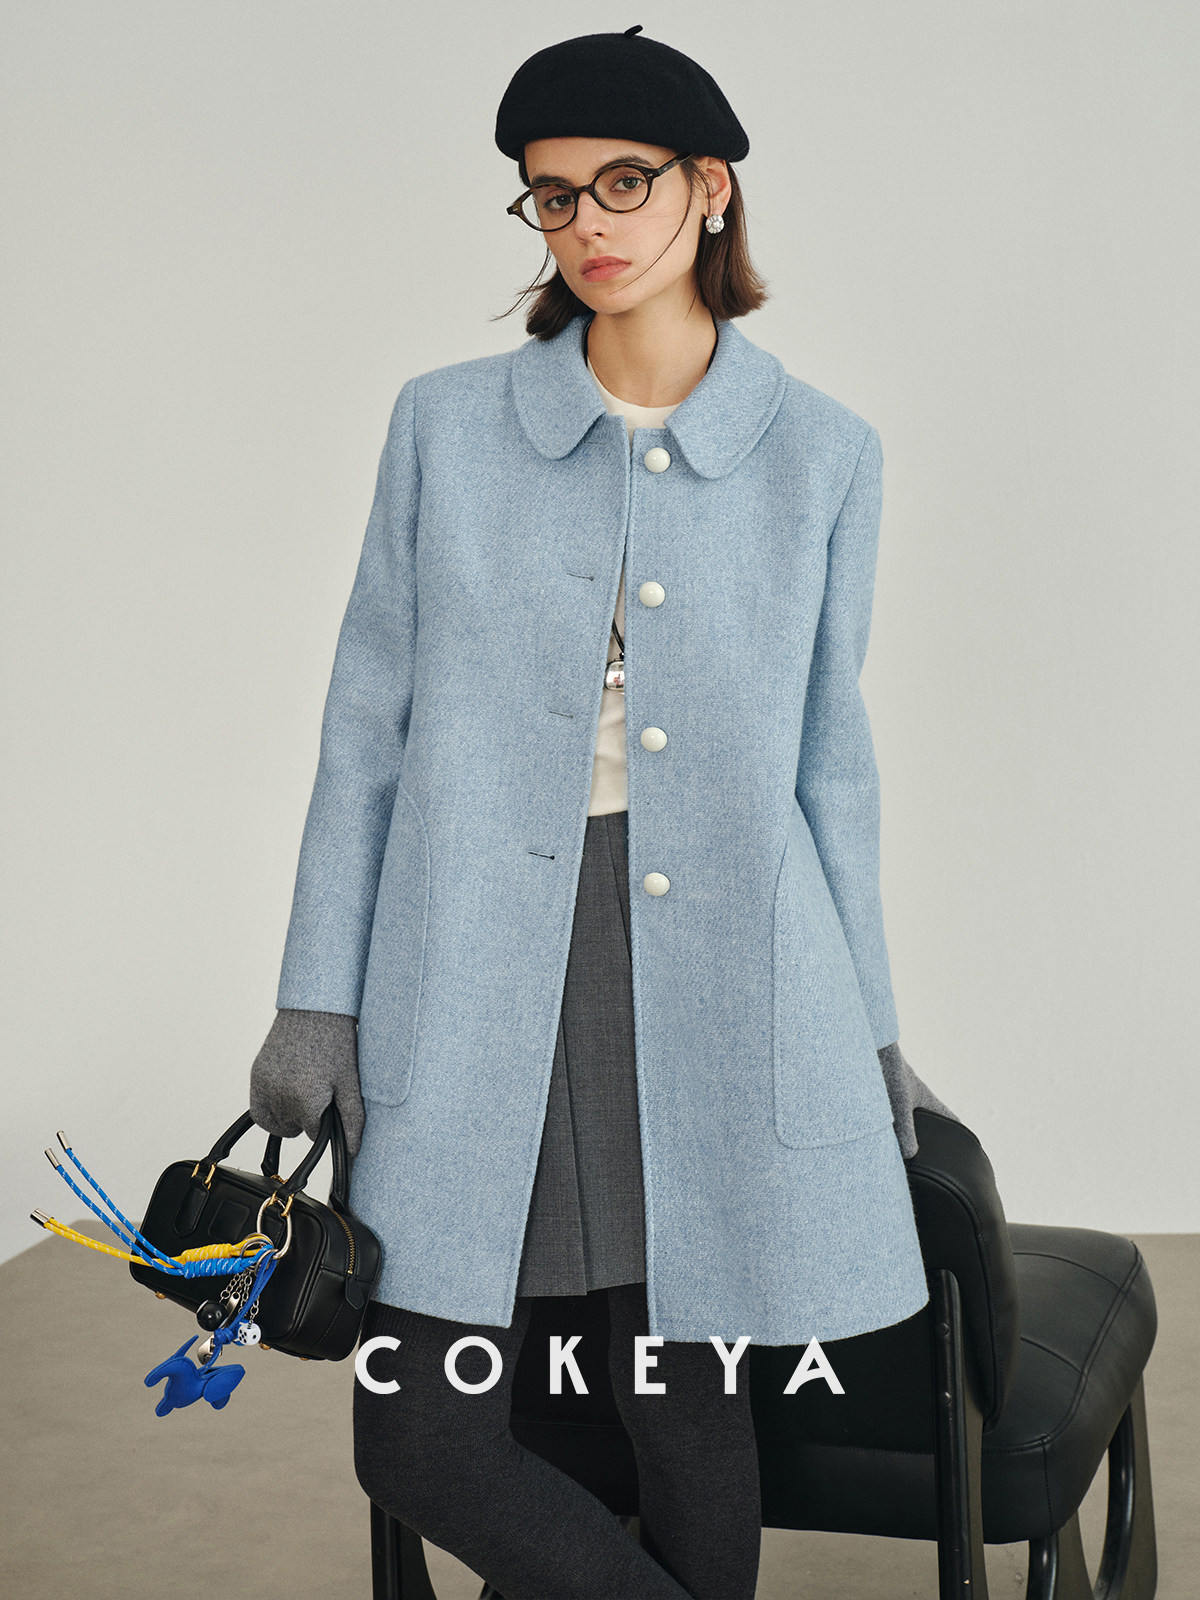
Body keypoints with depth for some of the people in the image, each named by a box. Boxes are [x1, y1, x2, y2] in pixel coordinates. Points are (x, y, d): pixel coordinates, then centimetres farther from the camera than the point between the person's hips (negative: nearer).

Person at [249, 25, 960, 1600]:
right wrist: (319, 999, 2)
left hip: (717, 964, 0)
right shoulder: (448, 424, 3)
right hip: (479, 962, 1)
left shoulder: (821, 453, 4)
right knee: (422, 1437, -2)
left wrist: (866, 1022, 11)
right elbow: (369, 720, 5)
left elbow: (827, 756, 10)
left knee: (688, 1399, 9)